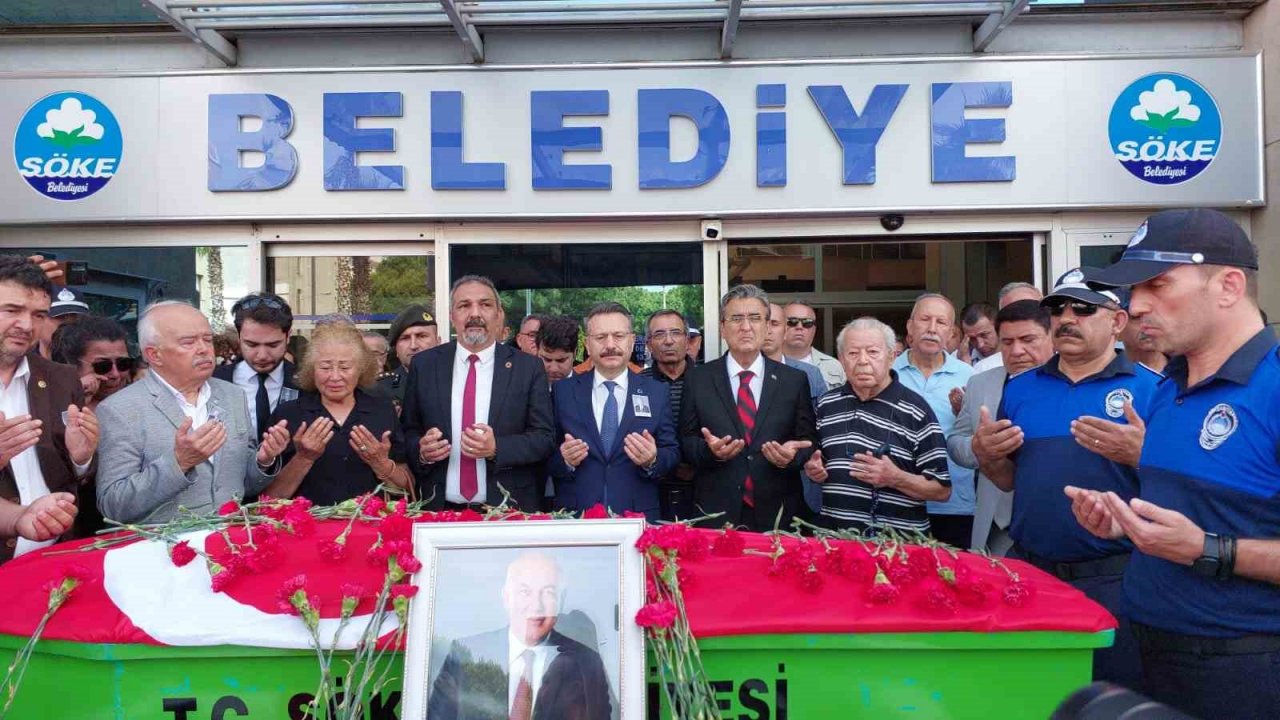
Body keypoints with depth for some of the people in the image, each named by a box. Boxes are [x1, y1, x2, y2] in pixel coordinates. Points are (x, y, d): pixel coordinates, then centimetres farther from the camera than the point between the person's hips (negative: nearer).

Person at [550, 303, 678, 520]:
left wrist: (653, 460, -18)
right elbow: (547, 457, 3)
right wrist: (565, 460, -17)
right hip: (575, 518, 0)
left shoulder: (657, 392, 3)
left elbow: (672, 453, 2)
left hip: (638, 518, 0)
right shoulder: (563, 392, 2)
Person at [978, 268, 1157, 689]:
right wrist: (986, 455, -6)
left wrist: (1140, 455, -25)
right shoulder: (1020, 389, 8)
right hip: (1026, 570, 4)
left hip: (1112, 578, -4)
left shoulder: (1150, 389, -4)